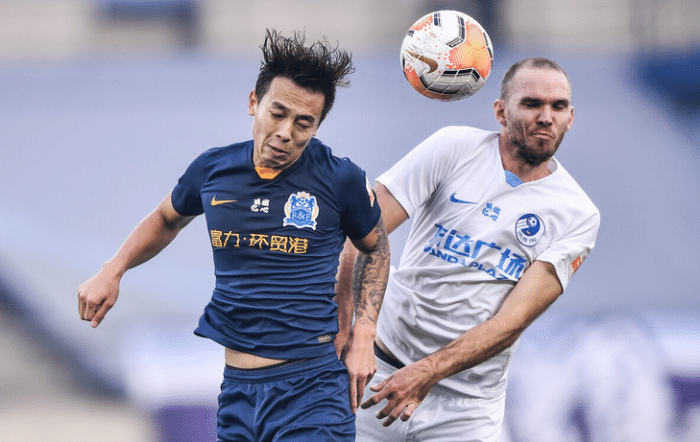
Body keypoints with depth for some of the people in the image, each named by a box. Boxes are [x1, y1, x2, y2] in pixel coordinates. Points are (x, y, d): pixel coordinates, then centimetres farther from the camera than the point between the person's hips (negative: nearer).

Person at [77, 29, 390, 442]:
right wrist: (112, 271, 13)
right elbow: (166, 220, 26)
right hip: (237, 389, 4)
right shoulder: (213, 170, 3)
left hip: (311, 389, -4)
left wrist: (363, 335, 4)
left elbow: (375, 249, 14)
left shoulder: (340, 179, -5)